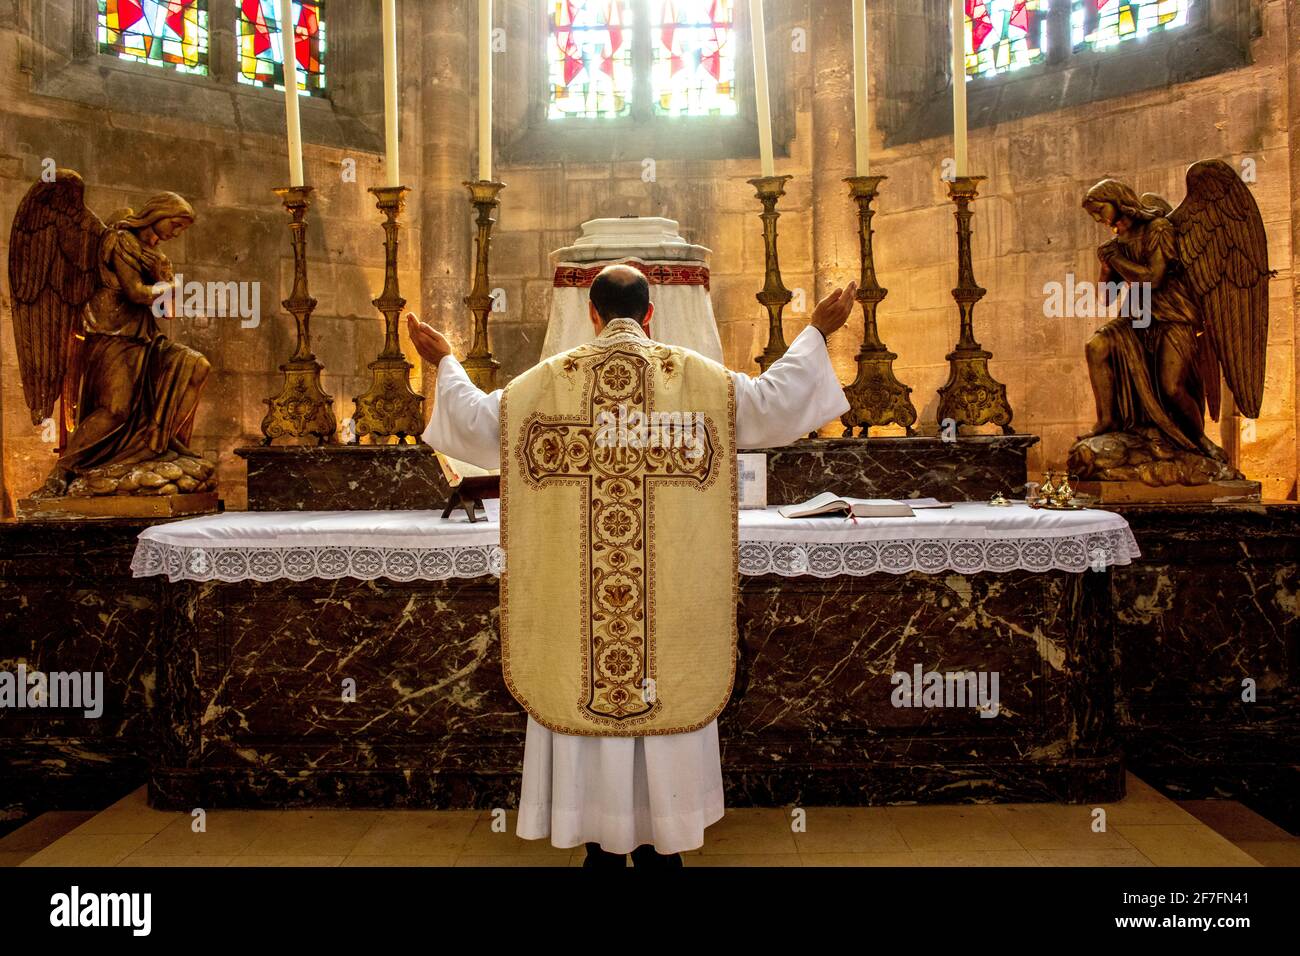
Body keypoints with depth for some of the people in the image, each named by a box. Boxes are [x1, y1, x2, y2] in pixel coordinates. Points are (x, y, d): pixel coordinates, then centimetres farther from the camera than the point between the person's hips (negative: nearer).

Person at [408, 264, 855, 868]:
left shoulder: (550, 378, 1)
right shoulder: (695, 375, -1)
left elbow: (477, 423, 4)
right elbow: (774, 402, -1)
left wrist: (445, 363, 20)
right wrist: (816, 332, 12)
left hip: (570, 588, 1)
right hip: (673, 588, 0)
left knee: (586, 688, 9)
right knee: (665, 678, 9)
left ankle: (601, 842, 19)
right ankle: (660, 842, 19)